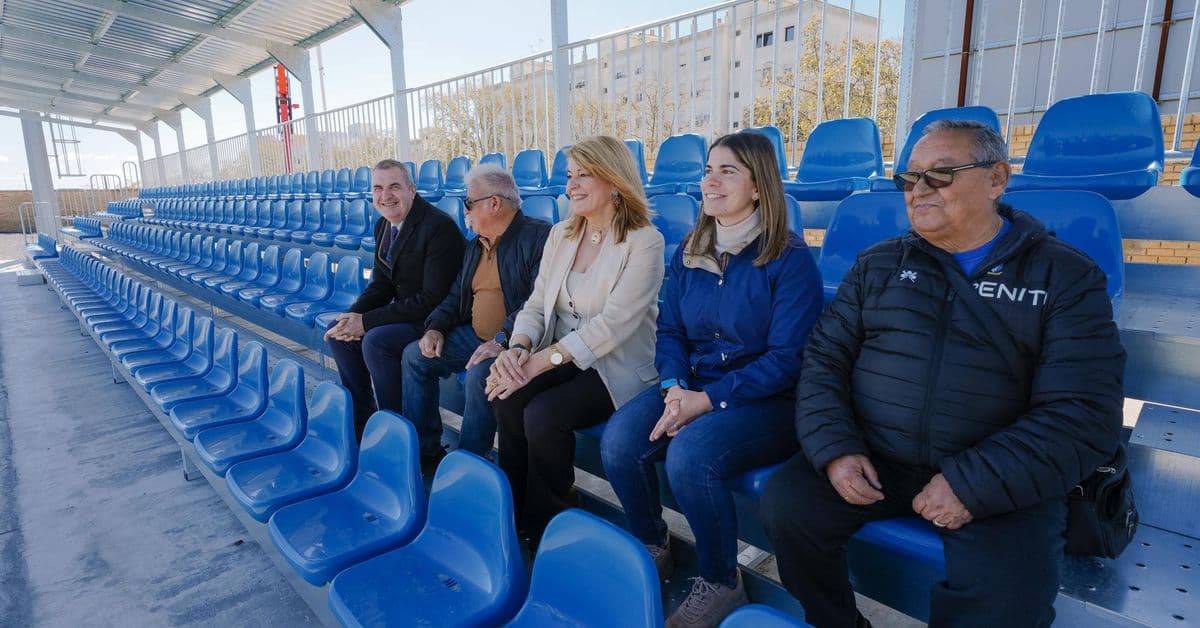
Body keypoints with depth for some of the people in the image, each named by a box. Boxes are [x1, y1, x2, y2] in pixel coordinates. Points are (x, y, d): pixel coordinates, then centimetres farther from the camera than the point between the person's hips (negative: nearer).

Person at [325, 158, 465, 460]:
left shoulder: (439, 226, -22)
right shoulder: (383, 225, 6)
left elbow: (433, 299, -26)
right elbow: (381, 284, 12)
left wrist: (367, 322, -23)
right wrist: (354, 316, -10)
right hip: (406, 311, 10)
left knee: (376, 341, -28)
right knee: (337, 332, 5)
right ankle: (362, 420, 19)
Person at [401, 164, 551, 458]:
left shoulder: (539, 237, -13)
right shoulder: (475, 246, 17)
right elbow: (456, 295, 21)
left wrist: (502, 340, -32)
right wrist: (435, 328, 3)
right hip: (475, 335, 9)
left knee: (480, 374, -34)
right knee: (414, 355, 3)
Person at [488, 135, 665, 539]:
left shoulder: (644, 241, -11)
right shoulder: (560, 234, 10)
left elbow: (613, 322, -21)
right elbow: (536, 305, 6)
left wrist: (541, 360, -25)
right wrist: (518, 348, -15)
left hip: (617, 367, -5)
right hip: (560, 360, 5)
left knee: (543, 414, -27)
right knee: (507, 399, -23)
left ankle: (546, 525, 1)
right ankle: (516, 510, 1)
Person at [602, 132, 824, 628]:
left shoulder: (789, 258, -10)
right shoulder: (689, 252, 9)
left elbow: (786, 358, -15)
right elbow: (669, 331, 8)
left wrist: (707, 400, -20)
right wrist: (674, 387, -12)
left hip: (766, 399, -5)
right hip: (692, 384, 5)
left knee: (689, 455, -32)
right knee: (619, 441, -20)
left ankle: (721, 584, -3)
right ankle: (651, 549, 10)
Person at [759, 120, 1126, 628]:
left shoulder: (1066, 276, 2)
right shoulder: (878, 264, 10)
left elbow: (1083, 414, -7)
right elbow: (824, 357, 5)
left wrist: (973, 484, -17)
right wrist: (834, 448, -11)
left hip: (999, 480, -2)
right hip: (869, 460, 3)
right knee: (785, 505, -18)